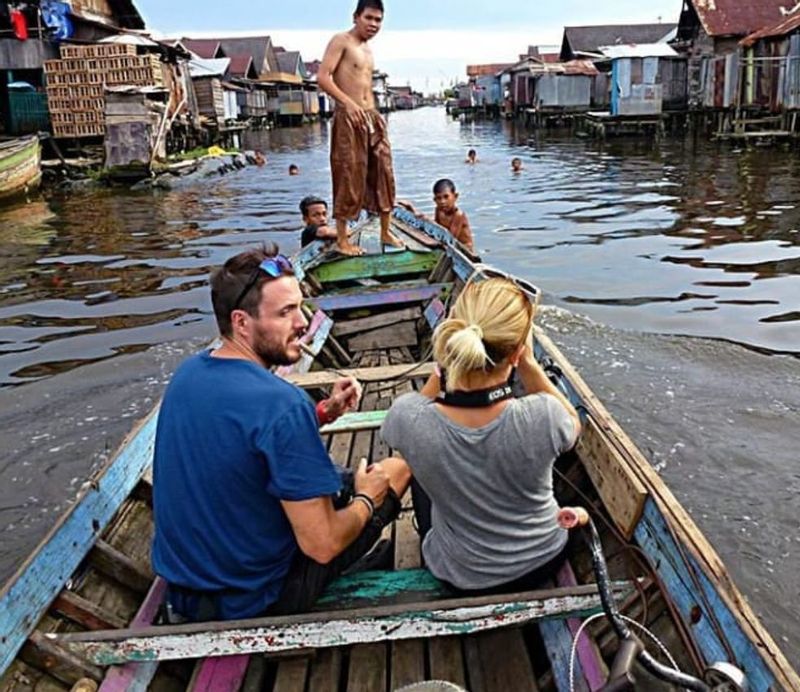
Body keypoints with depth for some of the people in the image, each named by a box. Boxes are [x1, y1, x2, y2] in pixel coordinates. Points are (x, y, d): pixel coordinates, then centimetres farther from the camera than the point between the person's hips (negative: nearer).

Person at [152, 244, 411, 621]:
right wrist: (366, 500, -6)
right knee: (396, 469, 4)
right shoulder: (282, 404, -29)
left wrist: (323, 412, 2)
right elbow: (323, 545, -26)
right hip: (252, 601, -7)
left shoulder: (187, 373, -3)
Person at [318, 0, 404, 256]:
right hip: (348, 118, -8)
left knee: (383, 174, 8)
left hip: (371, 117, 8)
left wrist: (375, 114, 15)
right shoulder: (341, 41, -4)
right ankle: (342, 239, 1)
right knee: (349, 178, -7)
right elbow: (323, 77, -15)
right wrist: (348, 103, -25)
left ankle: (386, 232, 19)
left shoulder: (367, 49, 20)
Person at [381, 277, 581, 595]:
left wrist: (447, 360, -16)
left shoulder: (410, 419, -33)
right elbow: (573, 423, -7)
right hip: (543, 562, 1)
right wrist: (529, 364, -14)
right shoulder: (542, 416, -35)